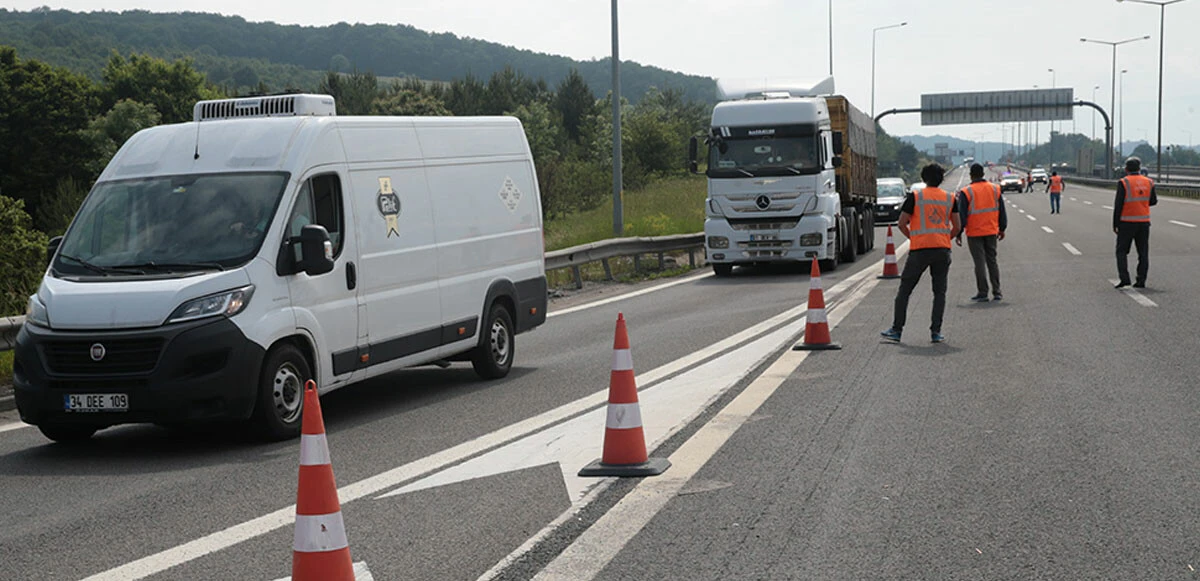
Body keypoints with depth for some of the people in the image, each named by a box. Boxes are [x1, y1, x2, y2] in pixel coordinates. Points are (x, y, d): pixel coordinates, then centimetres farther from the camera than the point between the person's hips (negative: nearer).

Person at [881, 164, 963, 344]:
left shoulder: (915, 197, -1)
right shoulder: (950, 198, 7)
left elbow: (902, 223, -2)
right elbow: (957, 227, 9)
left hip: (919, 249, -2)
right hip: (943, 249, 2)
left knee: (904, 290, 7)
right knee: (939, 291, 10)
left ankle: (896, 330, 5)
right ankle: (936, 332, 3)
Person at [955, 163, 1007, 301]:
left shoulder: (966, 192, -10)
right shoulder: (995, 189, 3)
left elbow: (962, 216, -10)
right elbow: (1002, 211, 9)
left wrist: (958, 233, -4)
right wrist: (1002, 229, 18)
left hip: (974, 233, -4)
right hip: (991, 232, 4)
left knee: (979, 262, 1)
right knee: (992, 260, 13)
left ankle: (983, 293, 3)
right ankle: (996, 292, 12)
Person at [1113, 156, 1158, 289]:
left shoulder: (1124, 183, -10)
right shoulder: (1148, 182, 4)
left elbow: (1118, 204, -11)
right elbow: (1153, 201, 14)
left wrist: (1115, 224, -6)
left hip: (1127, 222, -4)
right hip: (1144, 222, 4)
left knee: (1122, 251, 4)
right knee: (1143, 252, 9)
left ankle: (1124, 278, -10)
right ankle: (1141, 280, 7)